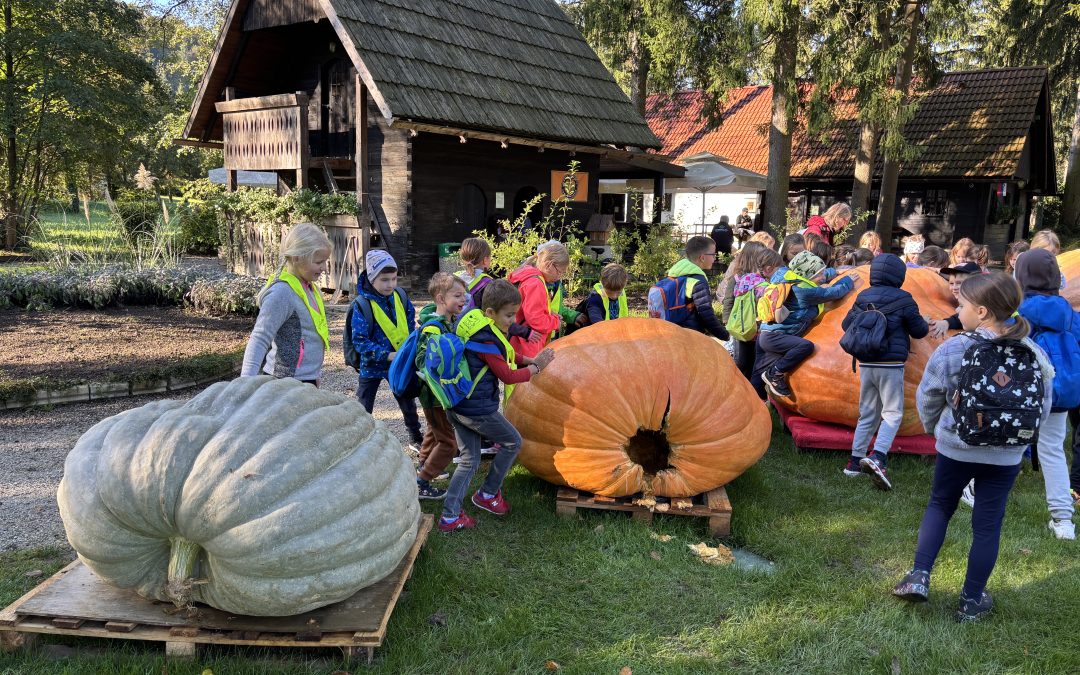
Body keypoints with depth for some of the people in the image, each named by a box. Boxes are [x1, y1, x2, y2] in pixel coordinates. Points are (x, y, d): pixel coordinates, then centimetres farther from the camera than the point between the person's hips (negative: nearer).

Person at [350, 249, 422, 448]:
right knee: (363, 409, 6)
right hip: (372, 365, -4)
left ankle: (415, 435, 39)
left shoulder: (401, 296, -7)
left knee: (408, 400, 20)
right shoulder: (362, 304, -21)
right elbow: (359, 341, -22)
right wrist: (388, 355, -27)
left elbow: (410, 324, 8)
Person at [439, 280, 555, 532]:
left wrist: (529, 359, 7)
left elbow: (505, 353, 20)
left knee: (469, 459, 15)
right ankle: (488, 494, 23)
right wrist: (536, 367, -3)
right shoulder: (485, 340, -22)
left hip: (457, 406, 9)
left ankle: (449, 516, 12)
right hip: (478, 410, -9)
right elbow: (508, 376, -15)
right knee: (512, 442, 13)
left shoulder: (474, 322, 7)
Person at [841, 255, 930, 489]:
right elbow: (919, 330, 0)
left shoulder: (862, 298, 6)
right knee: (893, 413, -1)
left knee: (867, 414, 15)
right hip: (890, 365, -5)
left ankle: (856, 461, 17)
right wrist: (925, 325, 22)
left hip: (865, 364, 5)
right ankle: (877, 457, -21)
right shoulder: (902, 299, -7)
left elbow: (847, 324, 12)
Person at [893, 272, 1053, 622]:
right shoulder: (1034, 354, -7)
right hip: (1006, 455, 2)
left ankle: (919, 576, 11)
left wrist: (933, 428, 15)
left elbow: (928, 398, -5)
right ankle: (972, 600, 21)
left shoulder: (952, 350, -15)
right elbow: (1043, 407, 3)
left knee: (939, 506, 20)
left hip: (955, 447, -1)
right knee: (988, 524, 11)